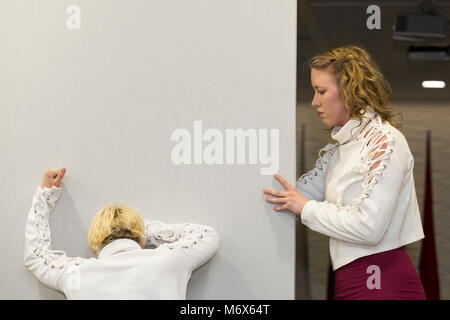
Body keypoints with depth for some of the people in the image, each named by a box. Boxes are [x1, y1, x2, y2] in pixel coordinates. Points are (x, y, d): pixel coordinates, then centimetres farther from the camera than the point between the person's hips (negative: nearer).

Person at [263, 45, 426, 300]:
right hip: (351, 280, 8)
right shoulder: (341, 145, 15)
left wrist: (306, 208, -12)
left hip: (384, 284, -8)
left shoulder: (384, 141, -13)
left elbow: (369, 227, -20)